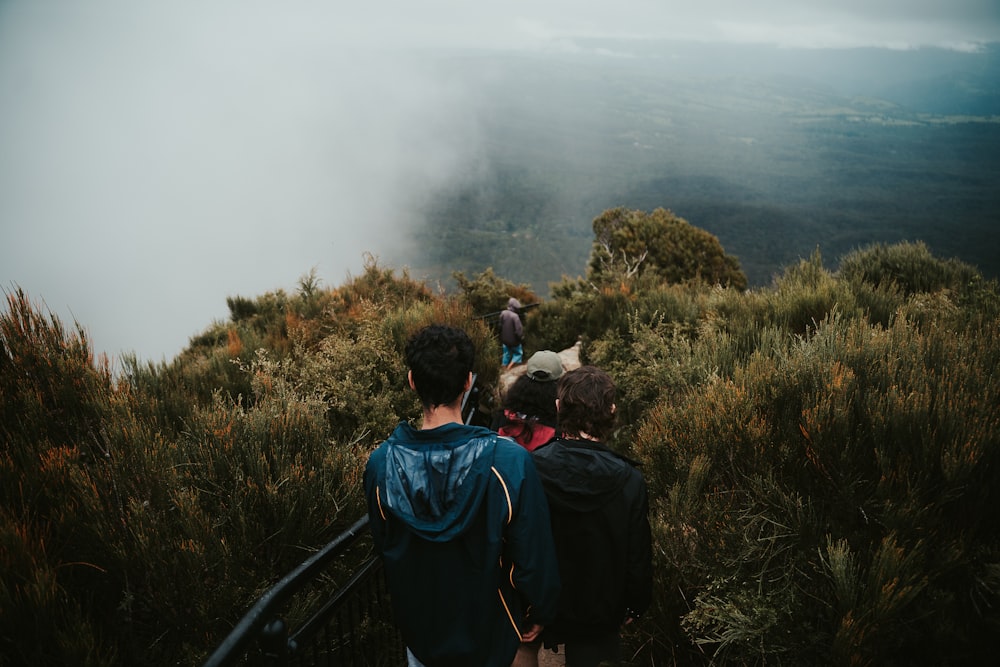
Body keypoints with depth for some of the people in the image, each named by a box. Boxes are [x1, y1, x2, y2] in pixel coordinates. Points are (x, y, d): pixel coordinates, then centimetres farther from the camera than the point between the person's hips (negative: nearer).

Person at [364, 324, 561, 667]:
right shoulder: (509, 462, -30)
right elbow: (533, 554, -21)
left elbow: (384, 548, -3)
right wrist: (539, 613, -1)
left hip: (419, 630, 2)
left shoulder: (381, 464, -20)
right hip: (488, 635, -2)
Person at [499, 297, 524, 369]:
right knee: (518, 353, 16)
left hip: (505, 339, 6)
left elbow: (500, 326, 4)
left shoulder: (503, 313, -7)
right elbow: (518, 330, -25)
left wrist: (501, 338, 16)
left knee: (506, 354, 20)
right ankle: (510, 367, 4)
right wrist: (521, 337, -5)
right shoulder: (515, 316, -26)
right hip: (514, 340, -6)